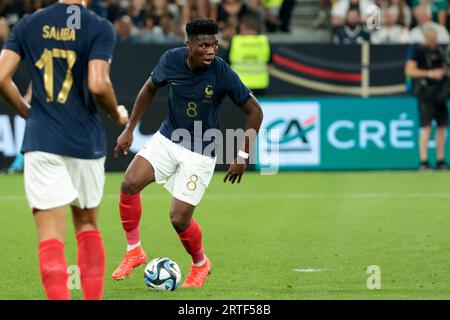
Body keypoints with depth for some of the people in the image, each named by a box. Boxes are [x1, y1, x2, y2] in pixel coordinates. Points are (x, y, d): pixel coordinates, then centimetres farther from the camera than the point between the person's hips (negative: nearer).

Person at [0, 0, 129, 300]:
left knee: (51, 235, -4)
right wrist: (118, 114, 3)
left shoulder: (28, 24, 5)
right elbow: (98, 84, -16)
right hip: (86, 142, 0)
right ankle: (94, 297, 18)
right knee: (87, 224, 19)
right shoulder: (99, 28, -5)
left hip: (41, 142, 0)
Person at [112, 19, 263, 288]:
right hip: (167, 138, 4)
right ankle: (134, 252, 2)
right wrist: (130, 129, 9)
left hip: (200, 153, -4)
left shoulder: (222, 73, -22)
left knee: (179, 219, -7)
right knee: (129, 184, -18)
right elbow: (150, 89, 10)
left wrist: (242, 156, -12)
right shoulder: (171, 59, -11)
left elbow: (255, 112, -11)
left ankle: (200, 265, 25)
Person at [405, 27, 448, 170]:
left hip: (440, 92, 7)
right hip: (425, 92, -6)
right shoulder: (418, 50, -5)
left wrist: (445, 72, 5)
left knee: (442, 127, 6)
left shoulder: (439, 51, 14)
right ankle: (423, 161, -12)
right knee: (427, 127, -13)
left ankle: (440, 161, 13)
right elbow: (409, 71, -11)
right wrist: (429, 73, -17)